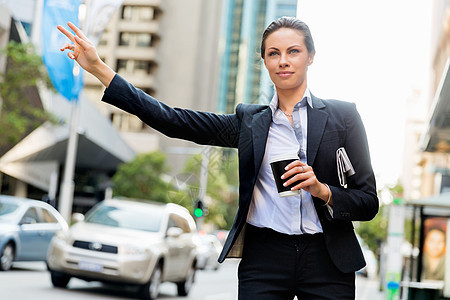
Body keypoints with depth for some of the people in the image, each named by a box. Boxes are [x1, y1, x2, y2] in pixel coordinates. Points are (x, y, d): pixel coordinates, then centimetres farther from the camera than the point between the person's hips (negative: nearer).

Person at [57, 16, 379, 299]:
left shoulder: (343, 116, 4)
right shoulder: (250, 120, 10)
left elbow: (368, 202, 4)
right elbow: (174, 122, 5)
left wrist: (322, 190, -17)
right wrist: (99, 68, 3)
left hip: (326, 261, -1)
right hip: (264, 257, 1)